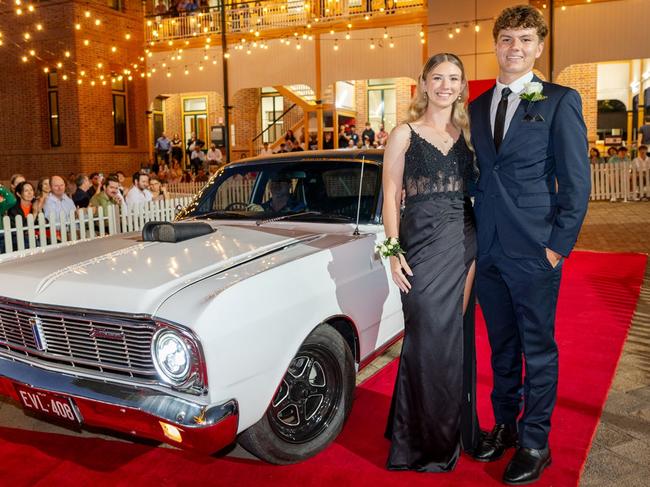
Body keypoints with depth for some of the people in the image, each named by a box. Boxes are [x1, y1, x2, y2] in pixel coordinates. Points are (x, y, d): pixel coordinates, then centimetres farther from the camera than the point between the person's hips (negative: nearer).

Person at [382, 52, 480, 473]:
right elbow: (391, 197, -3)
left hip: (465, 244, 4)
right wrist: (394, 251, -12)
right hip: (422, 244, -4)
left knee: (458, 336, 12)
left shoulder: (468, 134, 11)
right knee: (428, 340, 1)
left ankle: (457, 429, 30)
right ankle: (427, 440, 18)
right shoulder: (404, 134, 1)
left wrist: (479, 248, 4)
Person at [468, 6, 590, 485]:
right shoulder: (477, 107, 12)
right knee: (501, 346, 17)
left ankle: (535, 442, 21)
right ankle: (505, 425, 33)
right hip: (488, 250, 5)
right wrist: (473, 239, 7)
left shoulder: (560, 100, -2)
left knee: (538, 350, 7)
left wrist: (558, 246, -10)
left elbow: (576, 181, -5)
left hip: (534, 250, -4)